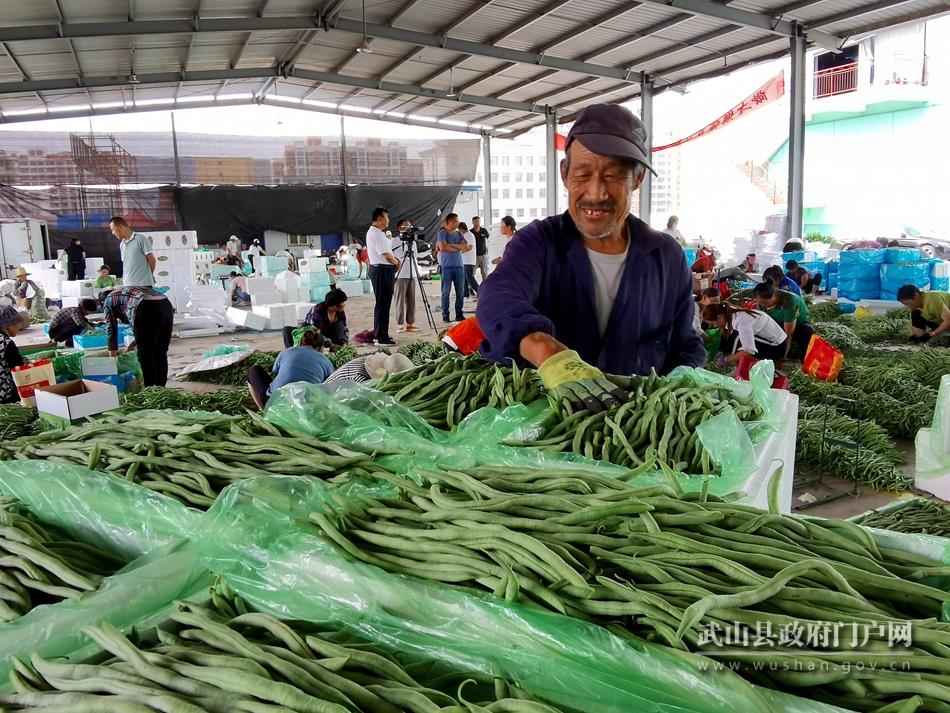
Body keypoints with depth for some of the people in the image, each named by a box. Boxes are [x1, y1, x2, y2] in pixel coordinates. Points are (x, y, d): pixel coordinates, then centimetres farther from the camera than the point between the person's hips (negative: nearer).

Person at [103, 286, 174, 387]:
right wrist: (133, 344, 43)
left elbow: (111, 330, 21)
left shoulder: (109, 300, 23)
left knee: (145, 353, 7)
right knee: (161, 353, 15)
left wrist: (113, 353, 28)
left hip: (147, 310, -6)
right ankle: (160, 388, 20)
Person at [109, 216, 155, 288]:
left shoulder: (140, 239, -5)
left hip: (143, 285, -7)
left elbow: (151, 259, -4)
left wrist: (148, 275, 7)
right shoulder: (121, 244, 16)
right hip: (127, 285, 7)